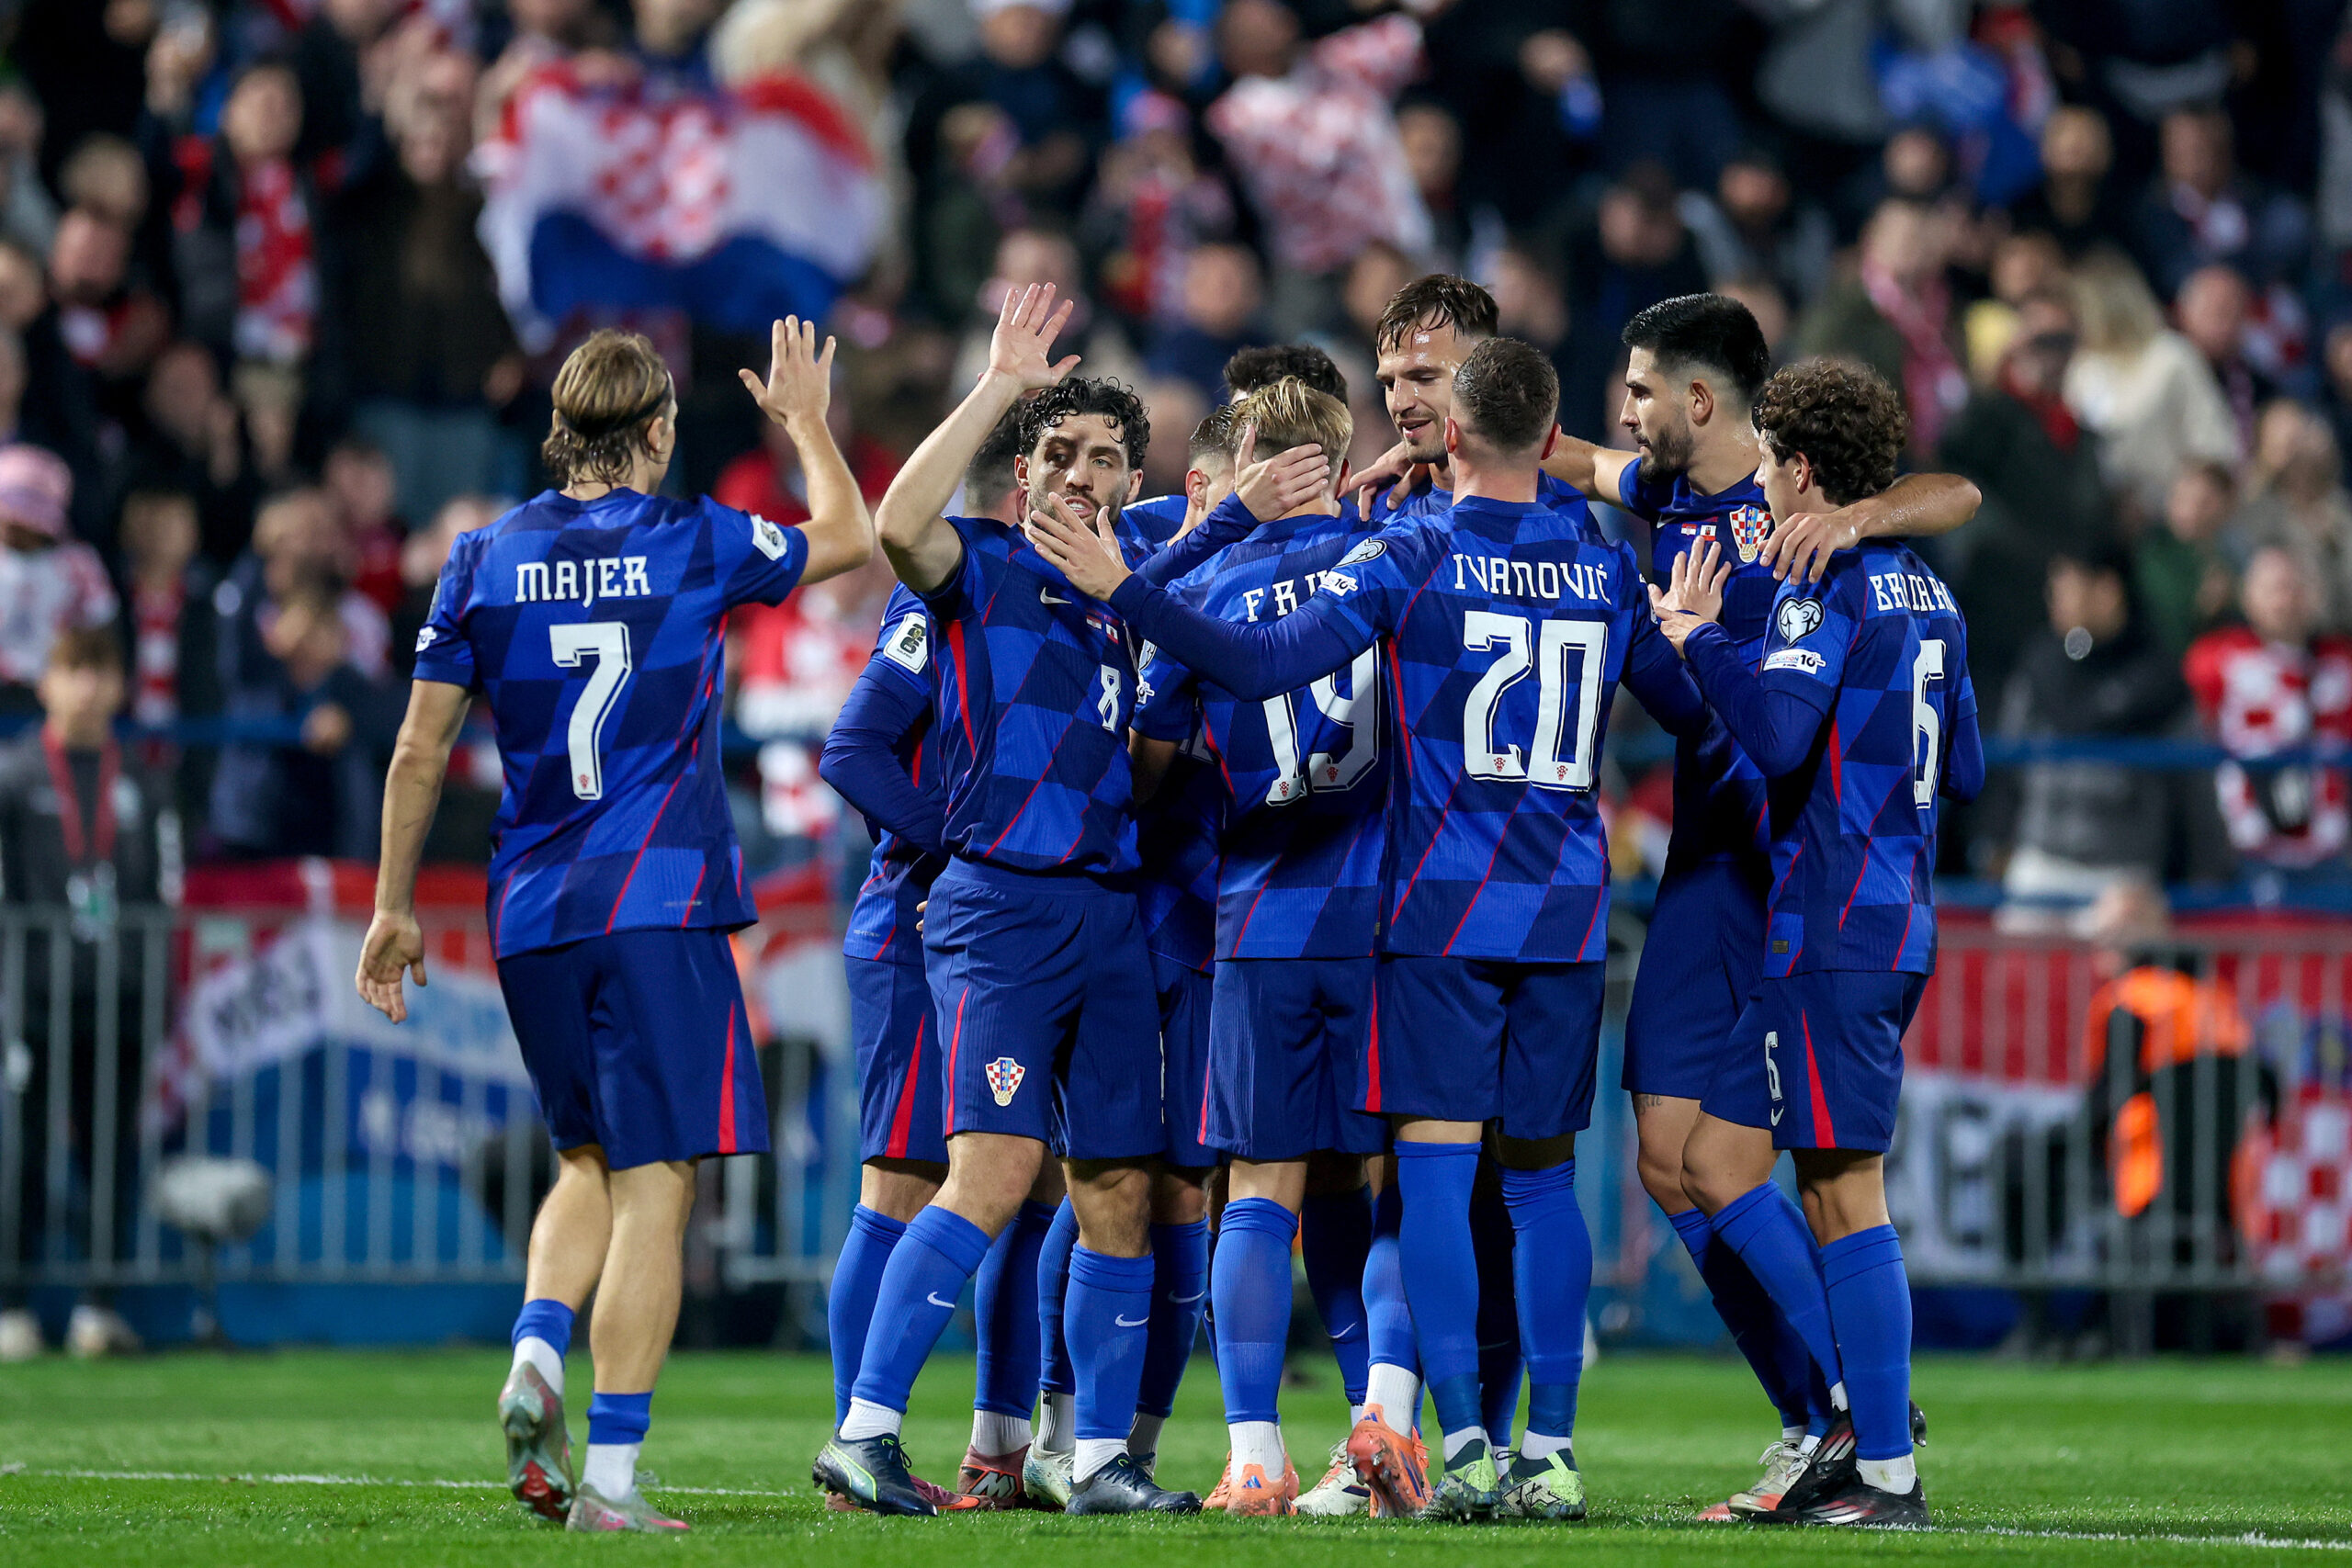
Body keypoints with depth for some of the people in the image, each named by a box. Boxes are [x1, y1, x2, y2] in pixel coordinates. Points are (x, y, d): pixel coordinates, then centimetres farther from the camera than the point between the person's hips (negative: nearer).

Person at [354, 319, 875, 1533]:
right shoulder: (697, 545, -2)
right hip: (662, 903, -4)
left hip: (531, 913, 4)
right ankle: (610, 1473, -10)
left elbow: (419, 752, 6)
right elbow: (851, 539, 15)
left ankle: (537, 1349, -5)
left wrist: (394, 909, 14)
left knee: (590, 1160, 21)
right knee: (654, 1184, -3)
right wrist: (807, 421, 30)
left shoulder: (484, 559, 5)